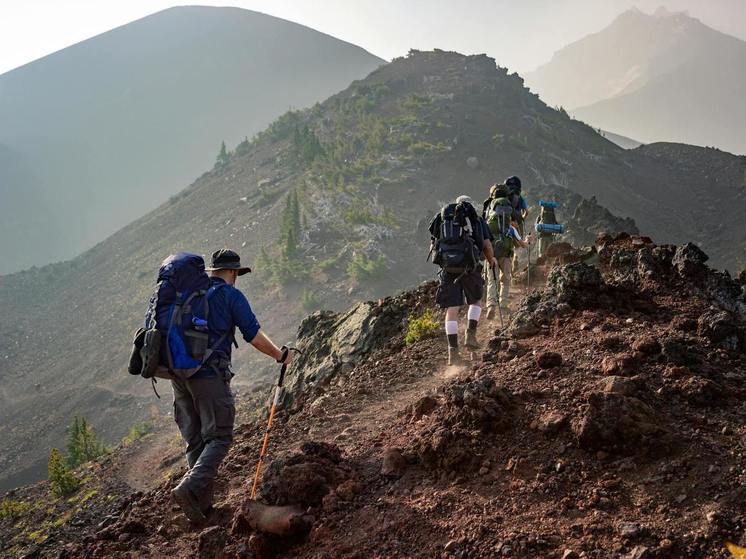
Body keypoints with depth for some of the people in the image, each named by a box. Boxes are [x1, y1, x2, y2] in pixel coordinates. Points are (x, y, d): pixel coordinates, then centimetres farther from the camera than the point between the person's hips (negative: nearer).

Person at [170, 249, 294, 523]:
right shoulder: (231, 295, -1)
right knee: (219, 437, -1)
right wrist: (280, 355, 11)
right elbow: (254, 336, -4)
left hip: (178, 374, 6)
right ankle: (189, 488, -20)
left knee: (195, 441, 13)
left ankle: (202, 501, 12)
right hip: (210, 375, -6)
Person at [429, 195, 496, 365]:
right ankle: (470, 334, 6)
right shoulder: (477, 220, 14)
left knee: (452, 309, 2)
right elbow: (487, 244, 4)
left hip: (447, 267, 2)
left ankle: (453, 351, -3)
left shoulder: (442, 219, 20)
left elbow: (433, 246, 17)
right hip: (469, 266, -2)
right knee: (476, 301, 23)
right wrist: (491, 259, 23)